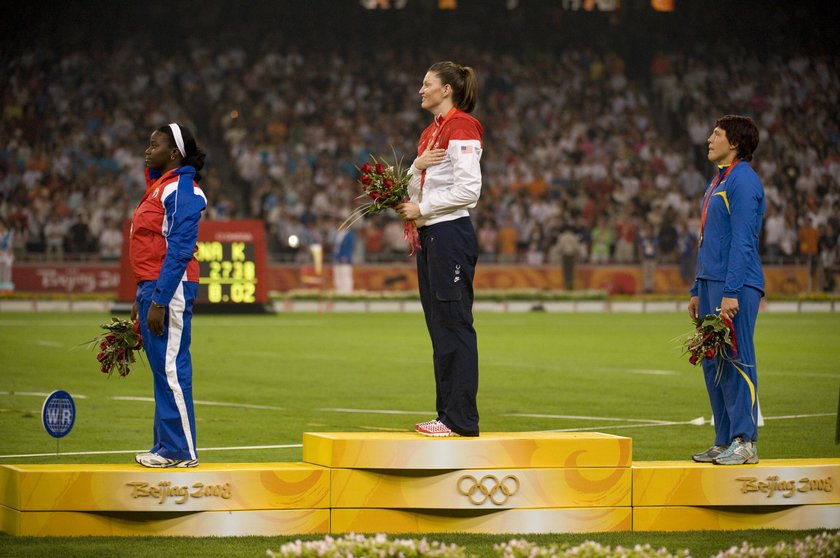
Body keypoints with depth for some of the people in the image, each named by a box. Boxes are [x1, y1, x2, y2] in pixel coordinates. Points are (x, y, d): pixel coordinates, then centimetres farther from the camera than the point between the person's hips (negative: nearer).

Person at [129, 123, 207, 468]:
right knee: (161, 369, 11)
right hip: (151, 287, 10)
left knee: (171, 368, -9)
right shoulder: (158, 187, 19)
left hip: (170, 286, -10)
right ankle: (166, 446, 15)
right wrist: (141, 297, 20)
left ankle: (180, 451, -7)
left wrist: (159, 301, -22)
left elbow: (179, 250, -19)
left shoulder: (180, 190, -12)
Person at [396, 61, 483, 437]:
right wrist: (417, 165, -3)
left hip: (450, 233, -10)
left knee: (454, 324, -9)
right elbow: (415, 188, 18)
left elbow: (469, 189, -18)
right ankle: (448, 412, 14)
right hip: (428, 235, 10)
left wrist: (422, 208, -14)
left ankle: (461, 420, -8)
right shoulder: (431, 132, 18)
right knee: (439, 325, 10)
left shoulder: (461, 130, -11)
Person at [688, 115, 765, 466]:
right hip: (710, 281, 10)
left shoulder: (743, 180, -10)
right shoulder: (717, 182, 20)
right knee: (713, 363, 10)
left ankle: (745, 442, -6)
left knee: (737, 362, -8)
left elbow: (742, 241, -17)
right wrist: (697, 291, 21)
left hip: (736, 285, -10)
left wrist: (731, 292, -21)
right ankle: (724, 441, 14)